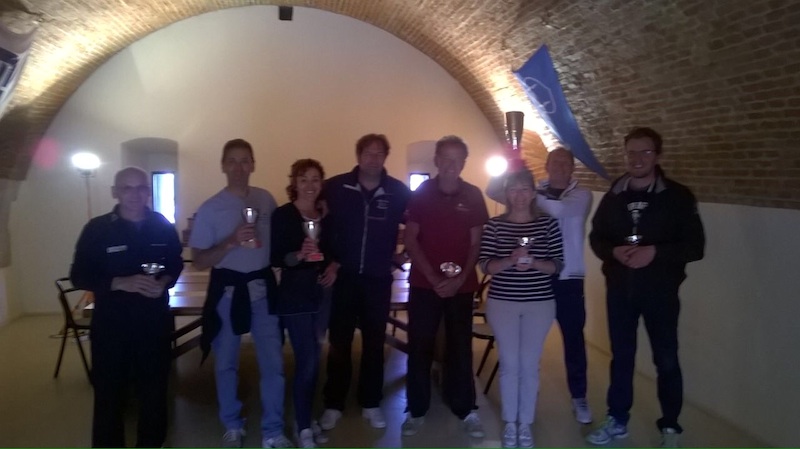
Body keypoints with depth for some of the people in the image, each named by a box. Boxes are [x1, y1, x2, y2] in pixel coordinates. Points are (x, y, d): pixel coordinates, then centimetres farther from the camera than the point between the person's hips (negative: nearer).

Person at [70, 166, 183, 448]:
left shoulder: (163, 226, 1)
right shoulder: (97, 229, -7)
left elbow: (176, 265, 11)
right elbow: (79, 276, -7)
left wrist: (164, 281, -11)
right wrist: (120, 283, -22)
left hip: (155, 321, 3)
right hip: (111, 323, -2)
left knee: (154, 389, 16)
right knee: (109, 392, 7)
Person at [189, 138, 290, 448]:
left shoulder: (266, 199, 2)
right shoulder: (210, 208, -7)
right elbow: (198, 261, -8)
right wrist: (232, 241, -22)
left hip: (263, 288, 2)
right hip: (228, 290, -2)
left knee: (273, 362, 3)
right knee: (226, 363, 12)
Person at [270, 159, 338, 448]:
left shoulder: (326, 215, 8)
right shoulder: (282, 215, -8)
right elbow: (274, 258, -12)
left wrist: (334, 266, -3)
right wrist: (299, 254, -29)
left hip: (322, 293, 5)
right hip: (295, 295, -5)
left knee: (313, 360, 13)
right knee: (306, 362, -5)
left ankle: (305, 419, 28)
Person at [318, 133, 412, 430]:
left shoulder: (398, 192, -5)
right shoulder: (336, 187, -7)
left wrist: (404, 254, 3)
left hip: (378, 279, 1)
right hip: (343, 276, -1)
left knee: (374, 343, 11)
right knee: (339, 343, 7)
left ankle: (371, 404, 25)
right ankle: (333, 405, 21)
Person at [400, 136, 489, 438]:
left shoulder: (473, 196, 1)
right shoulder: (421, 193, -1)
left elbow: (476, 243, 3)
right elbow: (410, 239, -2)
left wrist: (460, 278, -10)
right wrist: (433, 277, -11)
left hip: (461, 285, 1)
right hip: (424, 283, 0)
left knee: (460, 347, 7)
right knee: (420, 347, 4)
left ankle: (466, 410, 18)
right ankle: (416, 410, 16)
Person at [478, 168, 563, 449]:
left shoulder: (548, 224, 0)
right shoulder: (494, 225, 0)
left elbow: (557, 265, -1)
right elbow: (485, 265, -4)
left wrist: (534, 263, -20)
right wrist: (510, 261, -22)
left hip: (539, 304, 0)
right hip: (502, 303, 0)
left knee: (530, 365, 8)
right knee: (509, 364, 8)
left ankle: (526, 423, 23)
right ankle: (509, 423, 22)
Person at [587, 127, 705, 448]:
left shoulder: (677, 196, -6)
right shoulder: (613, 196, 4)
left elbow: (695, 246, -8)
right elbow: (596, 238, 7)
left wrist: (654, 253, -22)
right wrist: (614, 252, -15)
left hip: (660, 291, -3)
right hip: (619, 289, 3)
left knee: (666, 360, 7)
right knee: (621, 356, 13)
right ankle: (617, 421, 27)